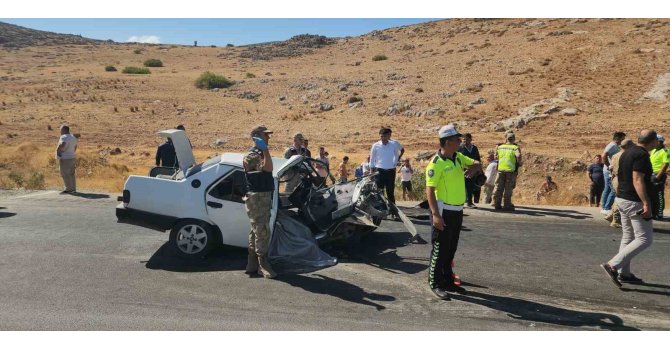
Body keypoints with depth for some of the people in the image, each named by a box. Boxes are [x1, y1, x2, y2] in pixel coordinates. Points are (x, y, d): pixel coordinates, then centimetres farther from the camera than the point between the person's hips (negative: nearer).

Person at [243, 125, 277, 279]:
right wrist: (266, 149, -23)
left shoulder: (260, 154, 18)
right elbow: (267, 168, -25)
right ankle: (262, 265, -5)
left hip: (264, 196, 10)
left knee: (257, 230, 12)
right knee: (262, 231, -10)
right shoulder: (251, 155, -13)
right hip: (256, 197, -10)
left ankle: (252, 264, 19)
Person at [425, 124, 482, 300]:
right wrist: (435, 214, -25)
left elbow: (476, 163, 20)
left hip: (457, 211, 8)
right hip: (444, 212, -8)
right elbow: (429, 190, -19)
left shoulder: (458, 157, 7)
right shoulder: (436, 163, -17)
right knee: (440, 249, 0)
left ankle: (447, 281, 29)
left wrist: (474, 167, -5)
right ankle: (435, 284, 12)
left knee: (451, 249, 16)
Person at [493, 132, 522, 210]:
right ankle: (507, 205, 8)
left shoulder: (500, 147, 9)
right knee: (508, 189, 4)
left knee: (499, 187, 10)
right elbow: (518, 156, -20)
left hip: (501, 169, 3)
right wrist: (519, 163, -3)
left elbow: (496, 156, 16)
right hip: (511, 170, -3)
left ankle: (497, 204, 12)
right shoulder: (515, 147, -4)